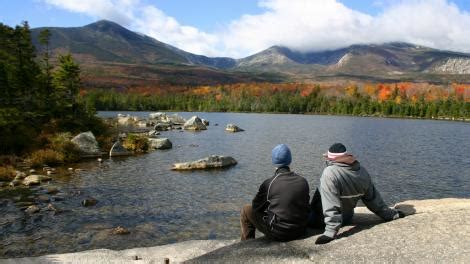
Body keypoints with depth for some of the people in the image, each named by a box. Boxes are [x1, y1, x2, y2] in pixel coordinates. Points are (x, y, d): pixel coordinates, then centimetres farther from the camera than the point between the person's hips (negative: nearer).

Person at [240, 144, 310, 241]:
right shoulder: (303, 182, -5)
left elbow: (256, 206, -5)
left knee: (246, 210, 14)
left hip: (277, 233, -5)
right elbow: (305, 206, 7)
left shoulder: (269, 183, -17)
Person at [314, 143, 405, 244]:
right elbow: (373, 198, 0)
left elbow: (330, 204, -34)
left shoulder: (330, 173, -30)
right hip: (347, 218, 8)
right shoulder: (362, 171, -9)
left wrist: (330, 231, -33)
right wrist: (389, 214, 15)